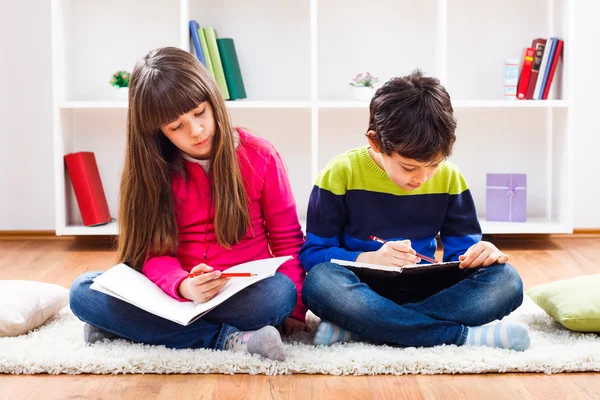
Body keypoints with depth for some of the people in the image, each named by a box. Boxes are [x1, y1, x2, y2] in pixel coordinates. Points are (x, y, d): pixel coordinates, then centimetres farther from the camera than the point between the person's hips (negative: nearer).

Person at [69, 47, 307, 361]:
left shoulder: (259, 157, -3)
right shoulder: (151, 168, 0)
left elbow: (287, 239, 3)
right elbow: (152, 252, -6)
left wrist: (294, 309, -9)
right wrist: (183, 286, -29)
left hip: (244, 293, -2)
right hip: (174, 294, 2)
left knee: (279, 292, -36)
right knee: (83, 291, -23)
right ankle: (228, 339, -29)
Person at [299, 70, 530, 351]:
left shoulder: (448, 177, 1)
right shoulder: (341, 173, -8)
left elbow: (460, 247, 6)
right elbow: (312, 253, -7)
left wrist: (480, 253, -18)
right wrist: (369, 259, -24)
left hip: (424, 290, 3)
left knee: (506, 281, -22)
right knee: (321, 281, -37)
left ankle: (357, 327, -29)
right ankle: (465, 336, -33)